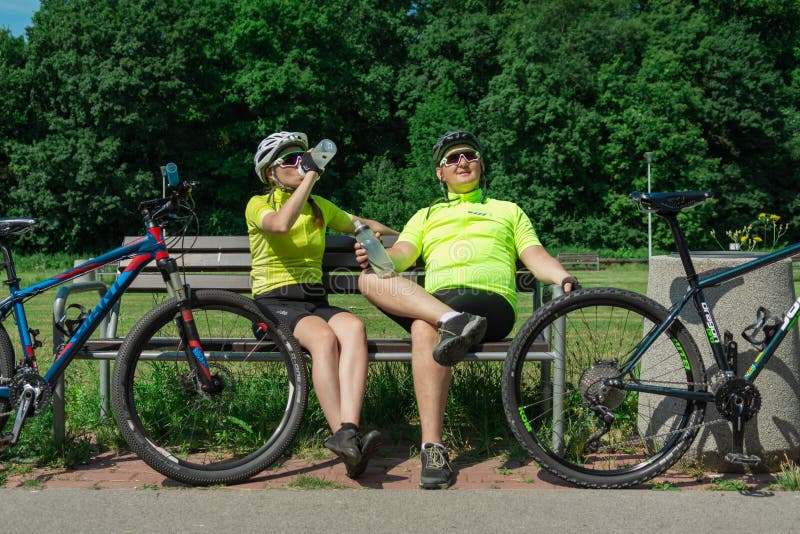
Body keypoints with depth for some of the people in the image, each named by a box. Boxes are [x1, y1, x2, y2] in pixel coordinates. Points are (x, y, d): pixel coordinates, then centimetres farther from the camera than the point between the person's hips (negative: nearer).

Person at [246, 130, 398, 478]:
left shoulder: (321, 208, 20)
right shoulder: (259, 205, 5)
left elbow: (362, 224, 38)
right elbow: (281, 223, -20)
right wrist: (311, 176, -13)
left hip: (316, 300, 4)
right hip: (274, 303, -4)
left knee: (354, 328, -32)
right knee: (324, 337, -37)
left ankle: (347, 432, -46)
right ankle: (345, 438, -40)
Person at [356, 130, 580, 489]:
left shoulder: (508, 210, 30)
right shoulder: (426, 216, 33)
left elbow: (536, 256, 15)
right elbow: (402, 255, 13)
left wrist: (564, 278, -8)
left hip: (491, 300, -3)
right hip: (434, 298, 3)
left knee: (425, 328, -37)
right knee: (371, 279, -28)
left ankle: (433, 450, -39)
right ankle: (451, 321, -50)